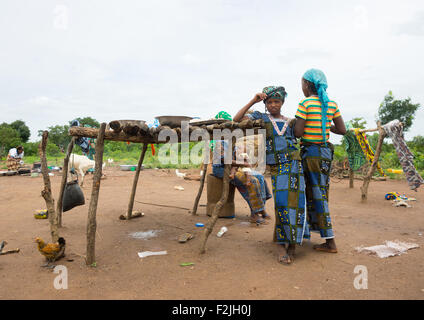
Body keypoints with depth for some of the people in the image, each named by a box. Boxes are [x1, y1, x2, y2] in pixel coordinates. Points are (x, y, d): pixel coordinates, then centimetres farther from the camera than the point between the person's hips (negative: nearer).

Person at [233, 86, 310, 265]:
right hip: (277, 167, -2)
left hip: (295, 164, 2)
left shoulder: (290, 122, 19)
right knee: (281, 203, -13)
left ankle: (292, 244, 8)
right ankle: (281, 246, -3)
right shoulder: (261, 118, 11)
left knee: (296, 202, -6)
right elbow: (237, 119, -1)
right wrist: (253, 101, -4)